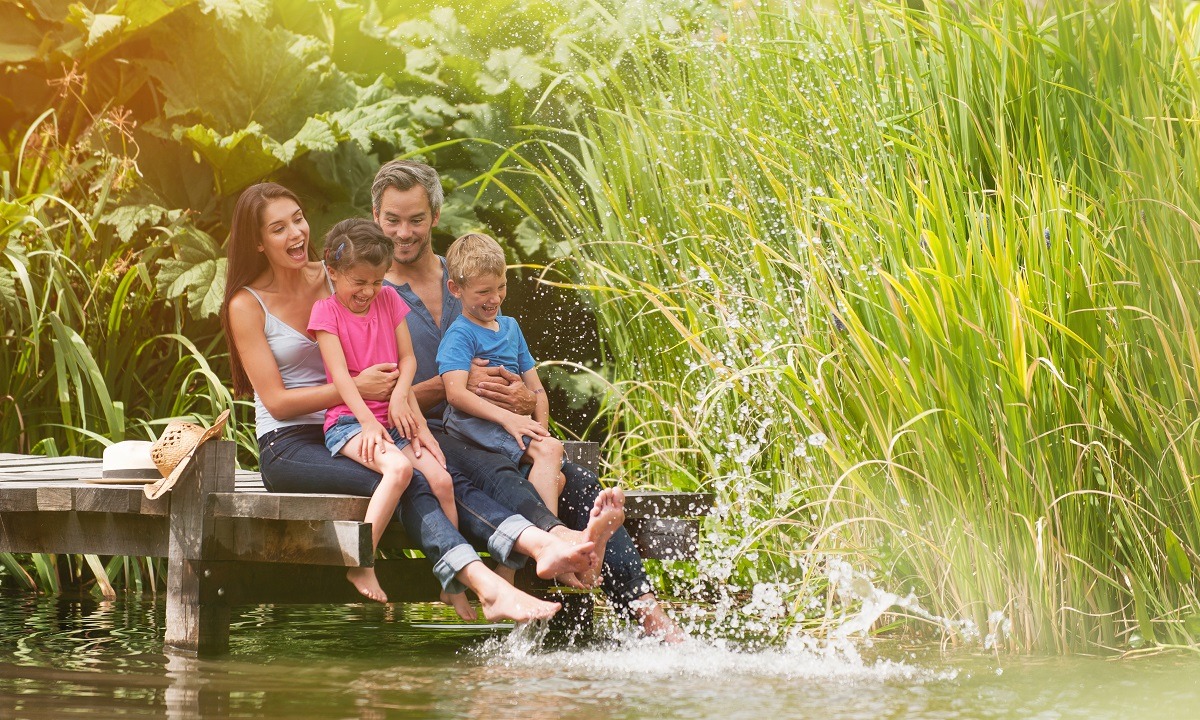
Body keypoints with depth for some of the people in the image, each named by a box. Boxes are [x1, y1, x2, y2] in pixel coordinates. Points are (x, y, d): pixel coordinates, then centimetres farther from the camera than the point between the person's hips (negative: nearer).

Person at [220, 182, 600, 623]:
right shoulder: (247, 306, -1)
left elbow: (401, 359, 16)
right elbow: (277, 401, -8)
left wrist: (400, 393, -6)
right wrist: (356, 388, -18)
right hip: (287, 448, -5)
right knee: (404, 481, -33)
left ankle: (540, 545, -48)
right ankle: (486, 586, -52)